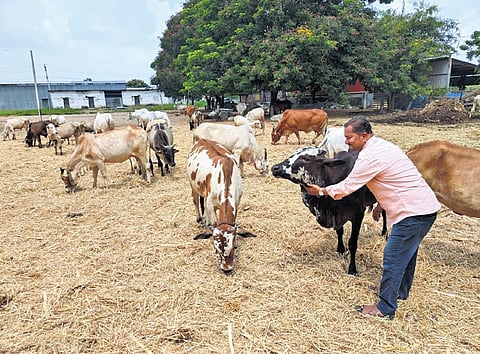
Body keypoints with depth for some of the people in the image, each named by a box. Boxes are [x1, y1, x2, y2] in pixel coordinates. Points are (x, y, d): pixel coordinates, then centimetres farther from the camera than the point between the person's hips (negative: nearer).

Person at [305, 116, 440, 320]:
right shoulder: (381, 146, 11)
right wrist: (380, 204, 22)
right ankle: (399, 291, 42)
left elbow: (346, 187, -14)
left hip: (414, 212, -11)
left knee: (393, 257, -3)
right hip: (425, 206, 11)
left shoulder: (370, 156, -20)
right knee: (406, 251, 24)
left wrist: (321, 191, 0)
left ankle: (385, 309, 7)